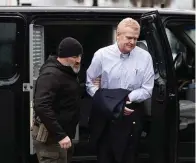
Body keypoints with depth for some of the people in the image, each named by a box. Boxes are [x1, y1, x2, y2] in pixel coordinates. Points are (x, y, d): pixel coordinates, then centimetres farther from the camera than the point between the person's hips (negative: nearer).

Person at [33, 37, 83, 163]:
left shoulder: (67, 72, 12)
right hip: (51, 138, -10)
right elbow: (41, 107, -29)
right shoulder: (51, 74, -19)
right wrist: (60, 135, -30)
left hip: (63, 134, 10)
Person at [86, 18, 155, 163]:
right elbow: (90, 84, -3)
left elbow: (147, 90, -3)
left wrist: (128, 97, -18)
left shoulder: (145, 57, -4)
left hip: (132, 115, 1)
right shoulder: (102, 55, -6)